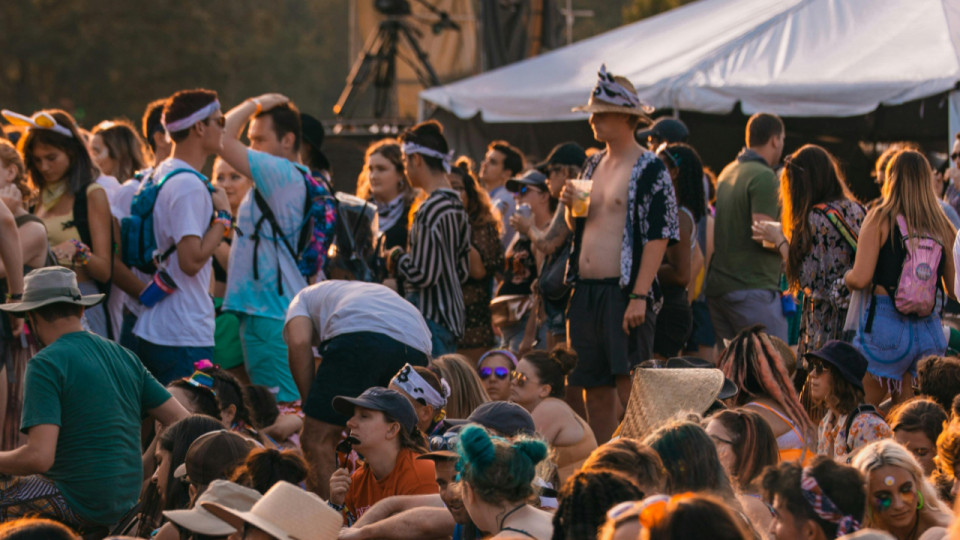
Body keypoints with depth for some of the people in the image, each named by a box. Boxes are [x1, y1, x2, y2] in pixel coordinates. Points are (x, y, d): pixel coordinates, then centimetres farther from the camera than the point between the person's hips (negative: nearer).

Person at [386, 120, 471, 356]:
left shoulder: (430, 210, -16)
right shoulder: (456, 205, 13)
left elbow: (421, 275, -20)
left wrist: (397, 257, -1)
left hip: (431, 319, -10)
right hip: (452, 316, 10)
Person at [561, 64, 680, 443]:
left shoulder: (650, 170, -8)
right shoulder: (594, 165, 17)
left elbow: (658, 236, -14)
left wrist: (640, 296, -21)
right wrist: (571, 206, 1)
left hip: (624, 292, -7)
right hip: (586, 293, 8)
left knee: (629, 390, -8)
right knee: (595, 388, 10)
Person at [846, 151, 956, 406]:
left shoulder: (880, 218, -3)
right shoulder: (943, 227, 7)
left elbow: (861, 279, -10)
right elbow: (953, 289, 11)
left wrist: (845, 276, 12)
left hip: (886, 325, -4)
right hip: (931, 331, 4)